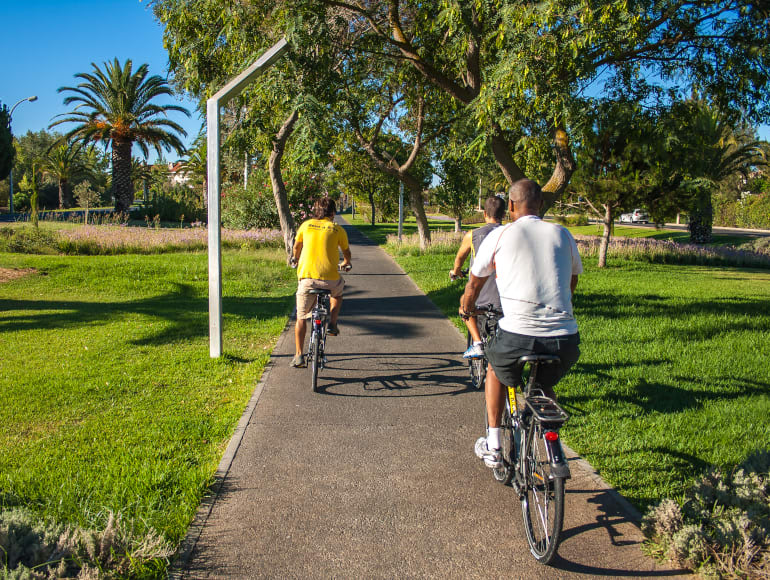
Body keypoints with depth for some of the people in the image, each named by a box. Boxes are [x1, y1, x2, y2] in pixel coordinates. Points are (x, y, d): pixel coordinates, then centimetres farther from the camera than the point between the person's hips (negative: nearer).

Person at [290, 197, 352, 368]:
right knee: (338, 293, 35)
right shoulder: (337, 229, 7)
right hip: (330, 278, -1)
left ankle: (299, 355, 9)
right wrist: (346, 263, 46)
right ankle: (332, 324, 21)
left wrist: (295, 259, 50)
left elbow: (296, 247, 28)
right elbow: (346, 251, 23)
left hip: (307, 278, 1)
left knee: (301, 317, 13)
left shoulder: (306, 225, 11)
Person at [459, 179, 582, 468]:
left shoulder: (500, 235, 6)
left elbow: (474, 285, 18)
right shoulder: (562, 234, 13)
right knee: (544, 385, 34)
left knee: (496, 369, 30)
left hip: (518, 337, -3)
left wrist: (465, 308, 40)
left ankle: (492, 447, 30)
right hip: (565, 341, 3)